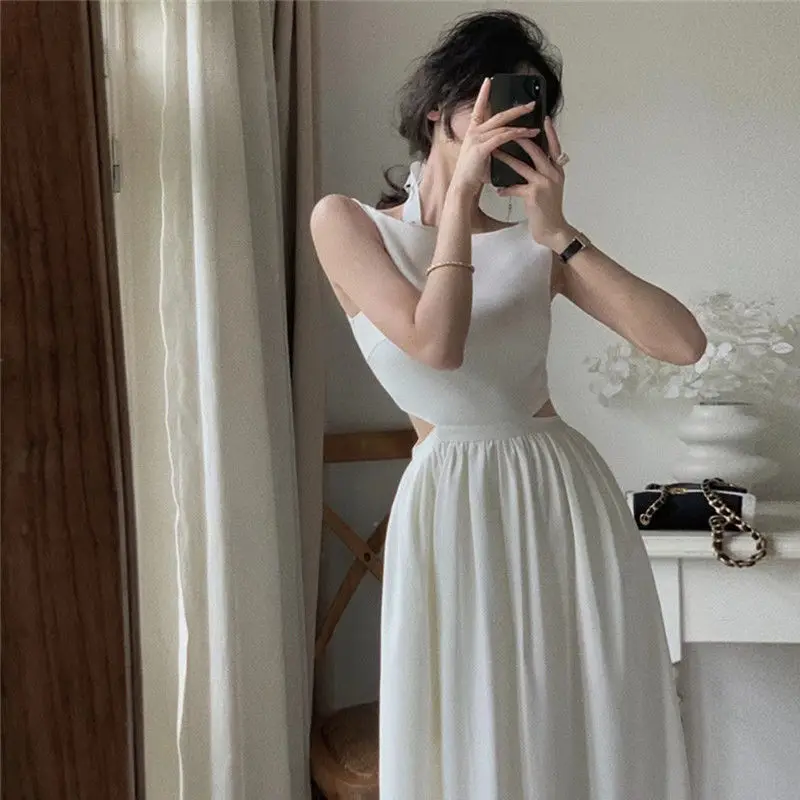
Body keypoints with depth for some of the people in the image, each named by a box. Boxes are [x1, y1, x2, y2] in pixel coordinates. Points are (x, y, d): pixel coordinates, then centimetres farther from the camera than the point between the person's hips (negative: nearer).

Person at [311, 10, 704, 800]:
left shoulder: (534, 245, 5)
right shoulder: (347, 222, -1)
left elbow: (684, 342, -6)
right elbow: (435, 344, -18)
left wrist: (557, 232, -9)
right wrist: (461, 192, -12)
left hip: (568, 494, 3)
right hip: (456, 503, -3)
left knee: (594, 730, 13)